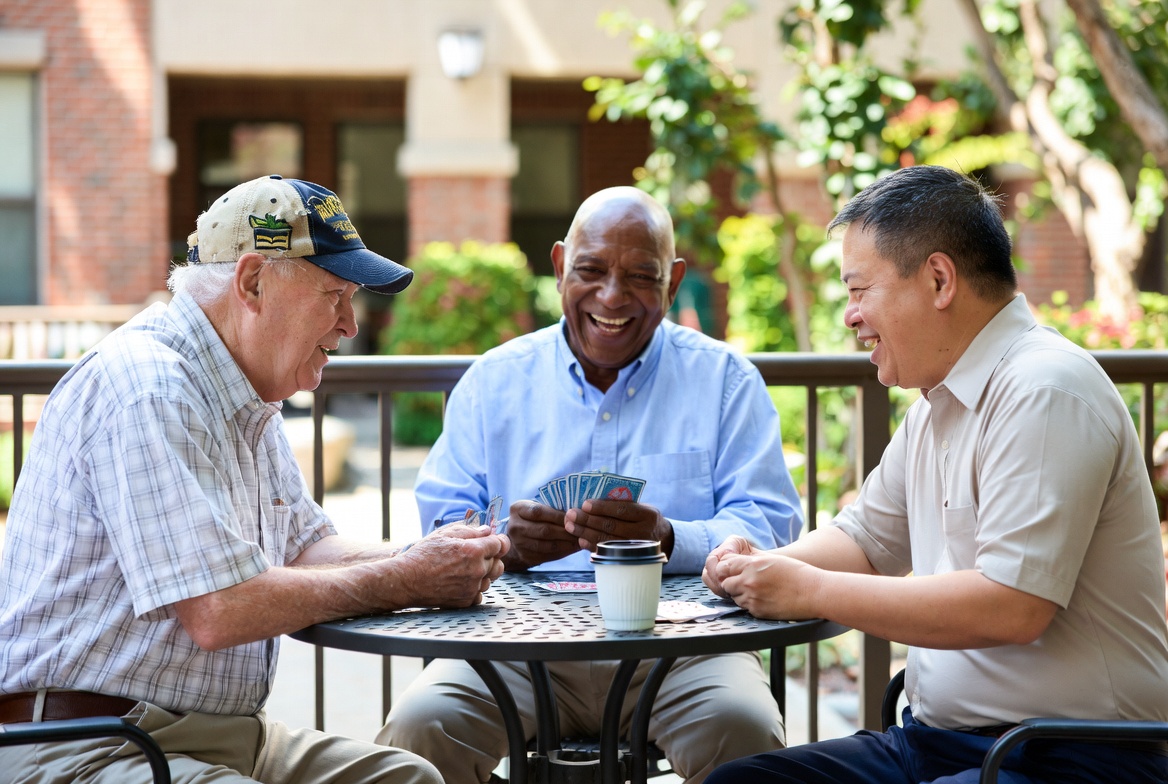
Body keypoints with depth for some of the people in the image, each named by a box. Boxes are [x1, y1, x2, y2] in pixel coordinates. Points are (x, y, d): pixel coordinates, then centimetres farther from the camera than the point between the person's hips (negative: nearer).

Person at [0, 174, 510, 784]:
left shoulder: (246, 398, 14)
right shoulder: (147, 390, -19)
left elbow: (306, 544, 21)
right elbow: (219, 612, -25)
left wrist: (427, 561, 1)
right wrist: (403, 580, -14)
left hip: (215, 733, 10)